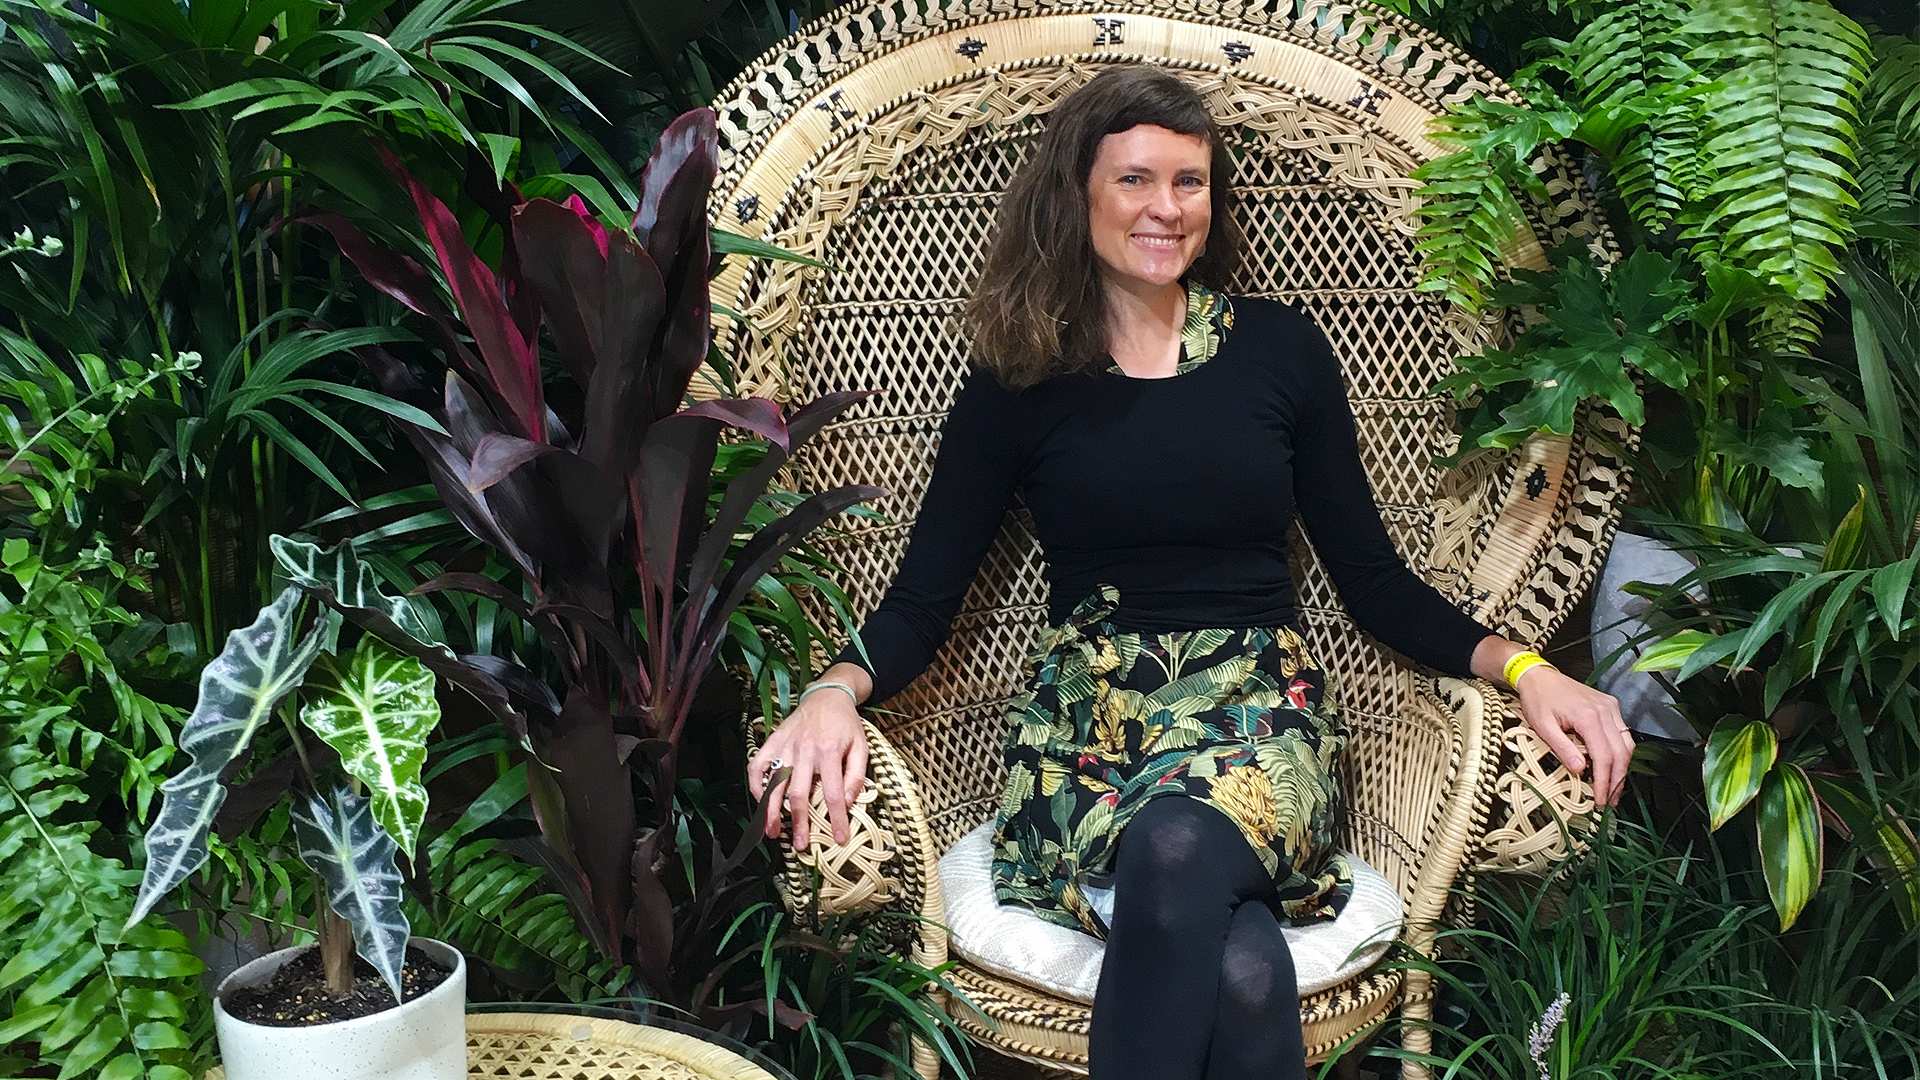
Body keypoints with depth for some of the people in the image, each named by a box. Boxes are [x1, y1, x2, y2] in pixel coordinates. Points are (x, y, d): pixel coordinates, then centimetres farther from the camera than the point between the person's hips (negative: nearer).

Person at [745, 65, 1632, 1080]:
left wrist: (1516, 663, -7)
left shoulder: (1278, 345, 8)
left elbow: (1372, 578, 9)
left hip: (1260, 701, 1)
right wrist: (837, 691, -19)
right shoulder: (1020, 379, 5)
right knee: (1241, 966, -33)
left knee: (1179, 846, -37)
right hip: (1086, 716, -1)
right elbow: (920, 602, 3)